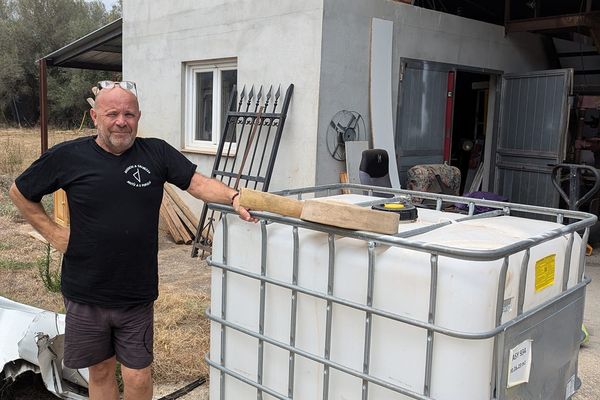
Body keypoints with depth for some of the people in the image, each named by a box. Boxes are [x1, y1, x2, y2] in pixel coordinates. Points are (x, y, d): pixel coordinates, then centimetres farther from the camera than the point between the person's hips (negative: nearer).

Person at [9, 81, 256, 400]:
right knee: (100, 371, 17)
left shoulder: (156, 153, -3)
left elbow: (199, 183, -11)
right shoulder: (68, 157, -5)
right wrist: (53, 233, 0)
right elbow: (19, 193, 8)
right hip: (85, 294, 0)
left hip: (137, 296, 0)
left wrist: (234, 197, -29)